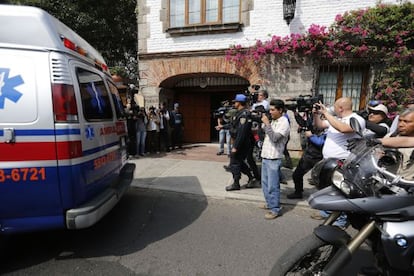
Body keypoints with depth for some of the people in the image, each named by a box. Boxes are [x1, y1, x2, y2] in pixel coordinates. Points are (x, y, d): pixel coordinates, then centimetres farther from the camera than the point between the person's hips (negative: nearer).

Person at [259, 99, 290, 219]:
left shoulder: (284, 123, -11)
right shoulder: (271, 120, 13)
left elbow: (274, 138, -23)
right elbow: (261, 132, 15)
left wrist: (267, 123, -21)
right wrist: (261, 121, 6)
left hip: (274, 159, -8)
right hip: (265, 157, 8)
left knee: (272, 186, -3)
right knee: (265, 184, 18)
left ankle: (275, 210, 8)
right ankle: (270, 203, 33)